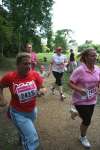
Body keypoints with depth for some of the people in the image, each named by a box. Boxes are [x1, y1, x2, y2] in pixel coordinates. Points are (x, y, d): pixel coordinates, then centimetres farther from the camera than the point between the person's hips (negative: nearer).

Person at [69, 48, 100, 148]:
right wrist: (79, 90, -33)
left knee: (87, 119, 16)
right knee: (87, 121, 4)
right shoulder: (79, 70, -22)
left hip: (91, 100, 6)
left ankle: (76, 112, 48)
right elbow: (70, 83, -18)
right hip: (81, 100, -6)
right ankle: (83, 138, 33)